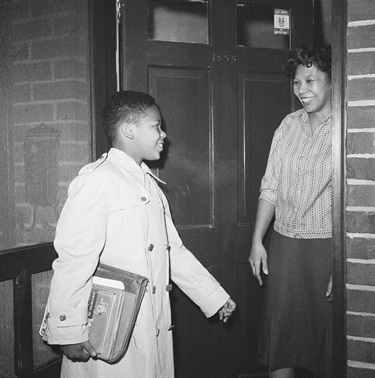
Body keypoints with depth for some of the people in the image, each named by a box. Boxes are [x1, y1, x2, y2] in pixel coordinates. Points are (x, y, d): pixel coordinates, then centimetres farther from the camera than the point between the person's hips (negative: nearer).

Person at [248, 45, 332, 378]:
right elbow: (270, 187, 10)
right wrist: (257, 241, 7)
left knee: (327, 335, 8)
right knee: (279, 331, 11)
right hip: (283, 243, 5)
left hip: (326, 246, -5)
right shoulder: (289, 124, 7)